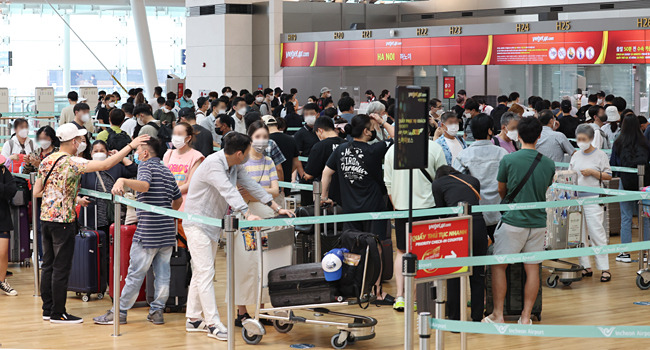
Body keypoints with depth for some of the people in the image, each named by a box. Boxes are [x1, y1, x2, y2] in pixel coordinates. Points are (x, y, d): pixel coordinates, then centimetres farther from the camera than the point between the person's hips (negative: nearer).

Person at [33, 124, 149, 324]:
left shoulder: (47, 161, 9)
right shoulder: (72, 162, -14)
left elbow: (37, 192, 14)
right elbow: (105, 165, -23)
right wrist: (131, 146, -16)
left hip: (45, 217, 8)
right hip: (63, 221, -8)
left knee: (48, 265, 13)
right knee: (61, 268, -1)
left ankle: (48, 309, 19)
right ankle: (58, 313, 3)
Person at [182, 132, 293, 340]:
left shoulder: (235, 166, 2)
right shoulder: (213, 164, -25)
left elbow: (251, 186, 6)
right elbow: (229, 192, -36)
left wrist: (277, 208, 3)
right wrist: (248, 214, -45)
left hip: (213, 224, 9)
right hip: (197, 223, -9)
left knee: (200, 272, 13)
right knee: (206, 272, -11)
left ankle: (193, 319, 19)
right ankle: (213, 323, -12)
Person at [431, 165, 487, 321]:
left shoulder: (437, 184, 15)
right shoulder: (473, 180, 24)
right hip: (478, 225, 3)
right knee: (478, 275, 14)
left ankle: (455, 319, 16)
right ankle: (477, 319, 18)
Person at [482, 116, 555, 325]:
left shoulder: (508, 160, -9)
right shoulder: (548, 164, 1)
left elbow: (501, 191, 6)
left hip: (513, 221, -3)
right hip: (538, 222, 3)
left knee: (499, 266, 7)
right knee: (532, 268, 8)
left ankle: (498, 315, 8)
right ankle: (526, 316, 11)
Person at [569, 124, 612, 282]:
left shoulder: (600, 155, -1)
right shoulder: (576, 156, 13)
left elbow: (608, 176, -2)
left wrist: (593, 172, -13)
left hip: (593, 198, -5)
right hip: (576, 198, 5)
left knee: (596, 232, -9)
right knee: (579, 233, 6)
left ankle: (604, 268, -4)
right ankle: (586, 267, 14)